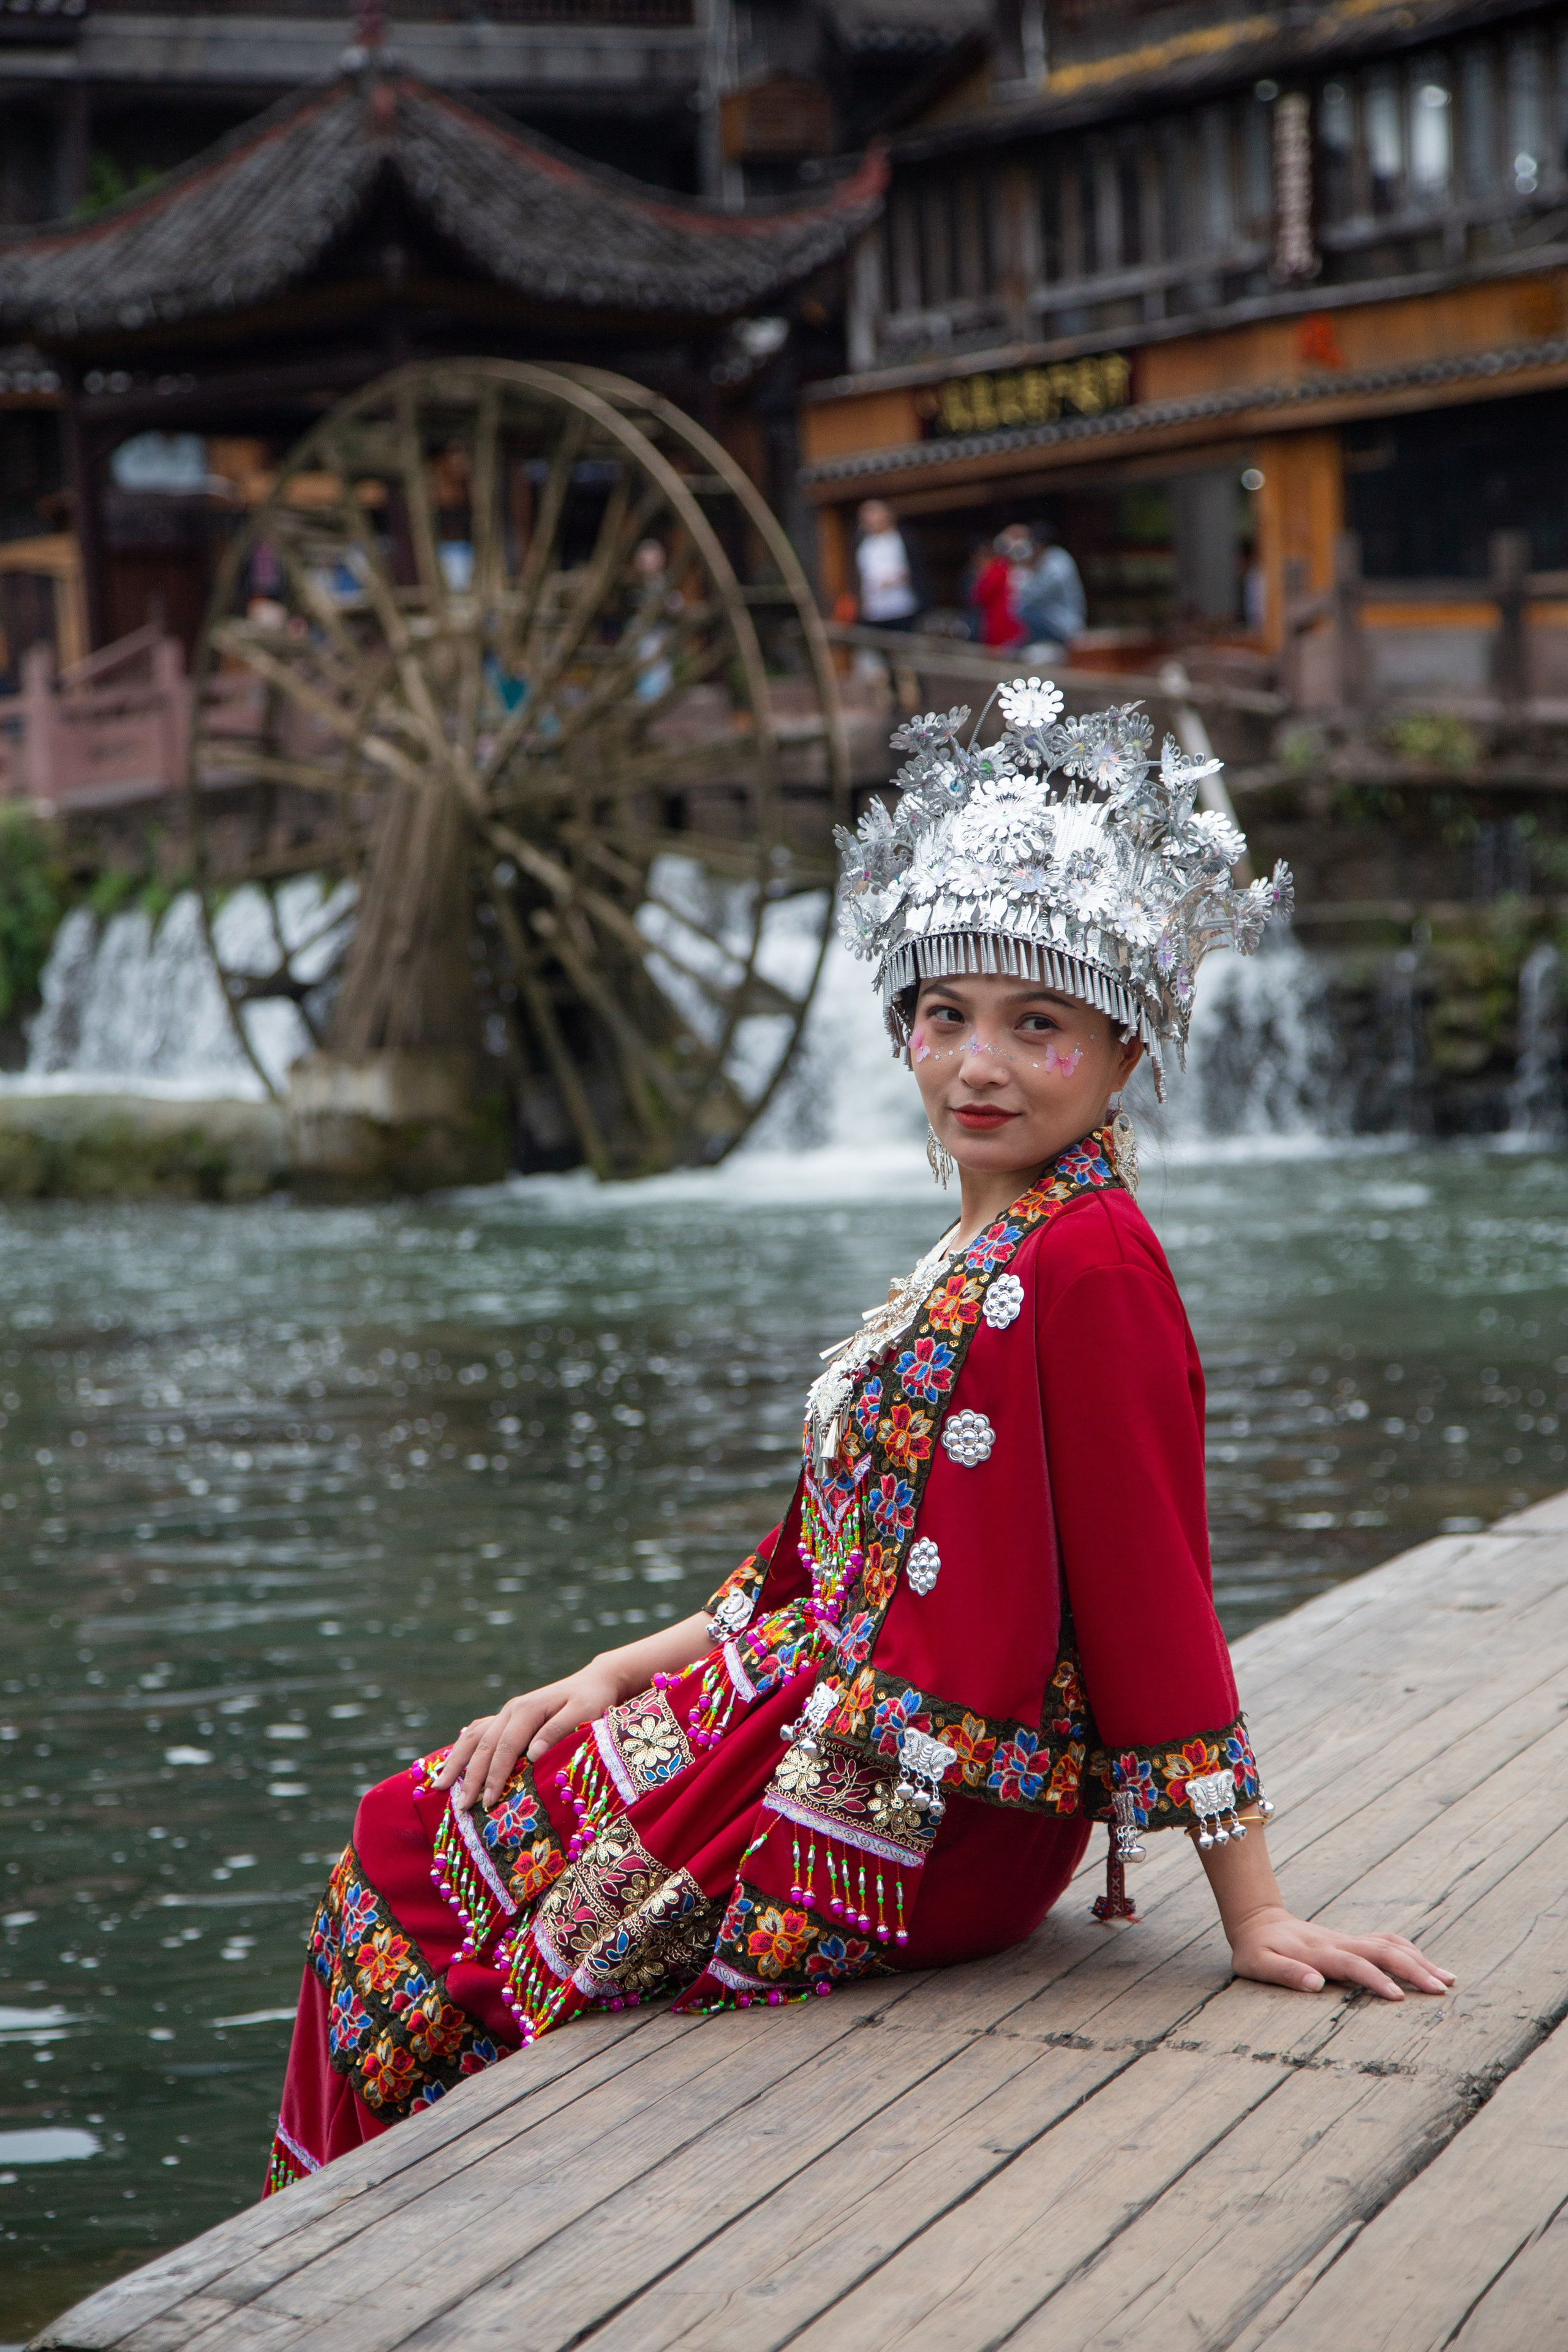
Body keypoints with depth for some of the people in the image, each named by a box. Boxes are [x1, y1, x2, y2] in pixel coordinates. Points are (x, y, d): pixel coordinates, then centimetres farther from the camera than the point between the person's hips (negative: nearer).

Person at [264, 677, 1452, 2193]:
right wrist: (612, 1673, 8)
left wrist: (1252, 1914, -18)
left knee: (420, 1864, 2)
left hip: (921, 1827, -9)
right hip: (829, 1719, 9)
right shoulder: (978, 1259, 14)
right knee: (416, 1822, 14)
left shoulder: (1088, 1262, -17)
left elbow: (1154, 1586, -19)